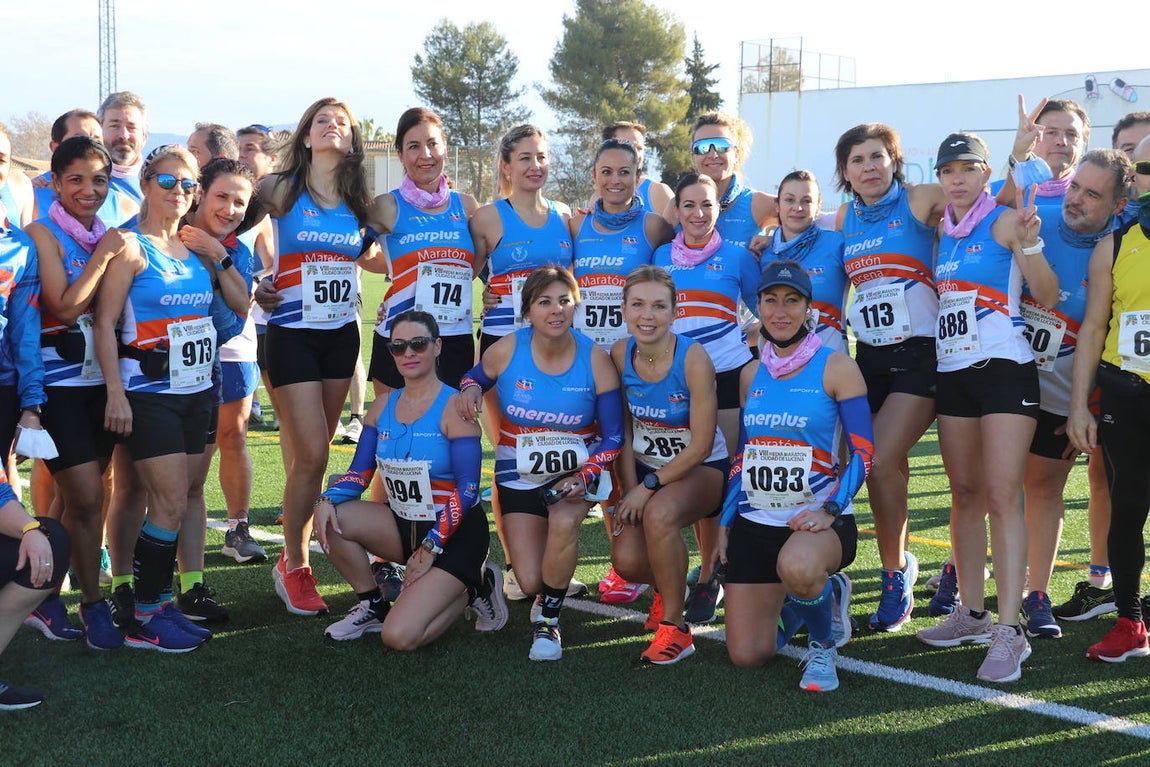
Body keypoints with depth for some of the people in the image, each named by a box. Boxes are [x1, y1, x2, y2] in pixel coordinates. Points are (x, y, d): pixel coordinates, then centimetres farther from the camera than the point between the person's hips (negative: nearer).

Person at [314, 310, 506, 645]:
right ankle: (372, 607, 4)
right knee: (329, 519, -18)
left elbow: (468, 490, -16)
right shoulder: (383, 405, 5)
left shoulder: (453, 407, -14)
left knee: (400, 637, -21)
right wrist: (327, 499, -15)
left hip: (455, 533, -6)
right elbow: (360, 471, 6)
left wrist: (431, 547, -19)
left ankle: (473, 587, 8)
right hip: (402, 526, 6)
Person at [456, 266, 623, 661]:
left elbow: (613, 437, -6)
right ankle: (544, 596, 34)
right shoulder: (506, 351, -11)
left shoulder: (595, 360, -12)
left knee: (563, 522, -36)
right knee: (530, 582, -10)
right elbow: (475, 377, 12)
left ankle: (548, 619, -9)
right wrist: (470, 390, -14)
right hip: (520, 475, 1)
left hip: (578, 469, -1)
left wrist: (584, 479, -23)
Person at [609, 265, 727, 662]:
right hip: (645, 467, 4)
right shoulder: (621, 354, -8)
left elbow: (701, 446, -20)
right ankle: (667, 588, 22)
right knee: (626, 561, -18)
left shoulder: (693, 358, -22)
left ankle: (674, 625, -17)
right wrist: (630, 491, -9)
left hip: (702, 469, -4)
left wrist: (648, 488, -18)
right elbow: (624, 432, 0)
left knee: (658, 514, -36)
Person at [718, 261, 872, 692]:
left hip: (818, 519, -5)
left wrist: (829, 509, -22)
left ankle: (823, 648, -8)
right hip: (755, 522, 5)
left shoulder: (835, 367, -4)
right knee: (746, 656, 0)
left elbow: (863, 452, -8)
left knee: (797, 566, -42)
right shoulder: (752, 374, 11)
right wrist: (724, 523, 10)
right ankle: (799, 599, 33)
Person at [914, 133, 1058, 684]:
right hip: (952, 373, 6)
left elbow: (1047, 297, -9)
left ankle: (1009, 631, -13)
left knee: (1001, 495, -13)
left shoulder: (1004, 221, -4)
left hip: (1005, 369, -6)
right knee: (965, 496, 10)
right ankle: (972, 612, 20)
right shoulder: (941, 234, 14)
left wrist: (1028, 246, -25)